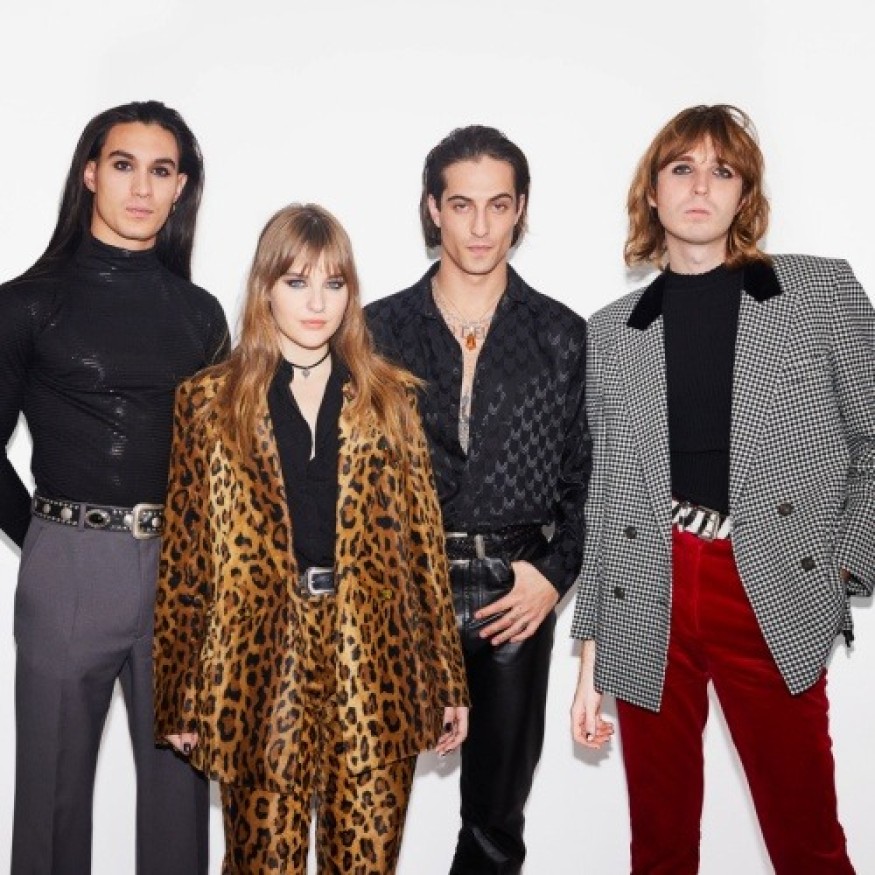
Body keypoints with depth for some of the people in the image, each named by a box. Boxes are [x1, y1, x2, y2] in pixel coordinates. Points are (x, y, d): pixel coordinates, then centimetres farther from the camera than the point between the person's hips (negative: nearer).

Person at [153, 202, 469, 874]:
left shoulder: (390, 398, 7)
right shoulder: (210, 402, 3)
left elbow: (425, 541, 5)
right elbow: (185, 553, 3)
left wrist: (449, 683, 4)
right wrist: (179, 698, 2)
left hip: (374, 664, 1)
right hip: (259, 666, -1)